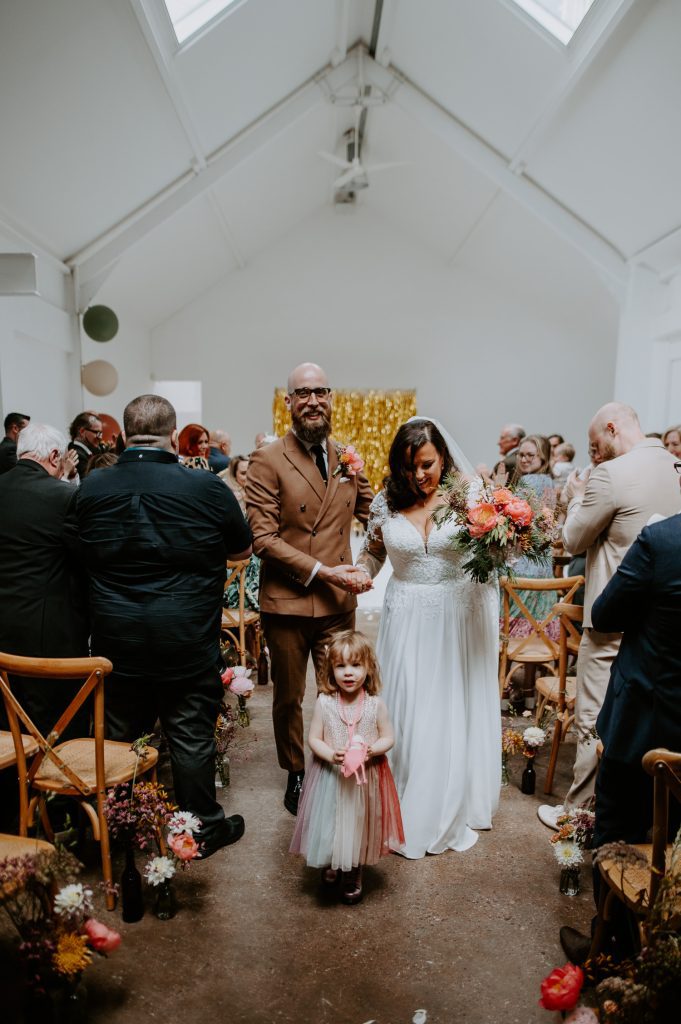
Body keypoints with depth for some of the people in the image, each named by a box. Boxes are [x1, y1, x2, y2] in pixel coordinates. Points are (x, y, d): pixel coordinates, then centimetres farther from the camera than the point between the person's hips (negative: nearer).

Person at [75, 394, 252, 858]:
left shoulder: (90, 488, -4)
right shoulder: (207, 488, -14)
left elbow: (87, 555, 12)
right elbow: (243, 548, 1)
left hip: (116, 641, 4)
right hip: (187, 643, -3)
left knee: (121, 737, 20)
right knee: (192, 737, 12)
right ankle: (204, 828, 29)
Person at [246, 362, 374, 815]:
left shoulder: (347, 459, 5)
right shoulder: (267, 460, -9)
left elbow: (373, 511, 14)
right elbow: (263, 538, -15)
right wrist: (321, 571, -18)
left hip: (339, 601, 3)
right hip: (286, 601, -3)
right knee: (289, 697, 16)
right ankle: (296, 774, 39)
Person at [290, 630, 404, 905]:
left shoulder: (376, 704, -12)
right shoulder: (324, 703, -14)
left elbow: (388, 737, -3)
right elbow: (313, 739, -7)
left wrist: (372, 749, -22)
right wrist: (331, 755, -25)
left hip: (365, 778, 1)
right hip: (331, 777, 0)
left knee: (360, 824, 16)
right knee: (330, 823, 13)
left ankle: (353, 875, 43)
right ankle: (330, 864, 46)